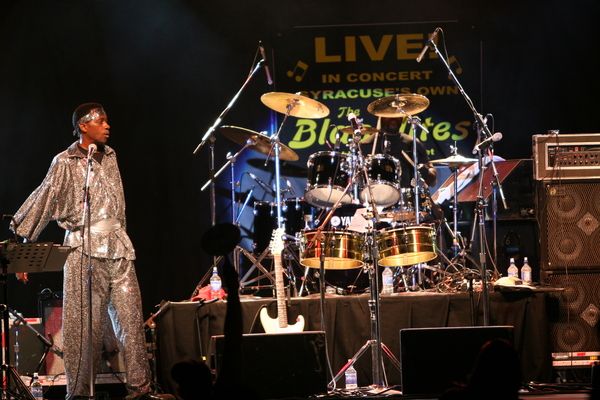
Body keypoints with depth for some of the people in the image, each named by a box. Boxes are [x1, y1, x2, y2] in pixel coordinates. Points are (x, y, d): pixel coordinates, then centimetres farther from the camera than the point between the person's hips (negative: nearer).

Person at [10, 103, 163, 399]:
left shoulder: (109, 156, 14)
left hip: (117, 247, 5)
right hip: (84, 249, -5)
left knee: (131, 316, 0)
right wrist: (22, 246, -11)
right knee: (83, 323, -4)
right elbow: (42, 202, -7)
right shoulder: (65, 163, -4)